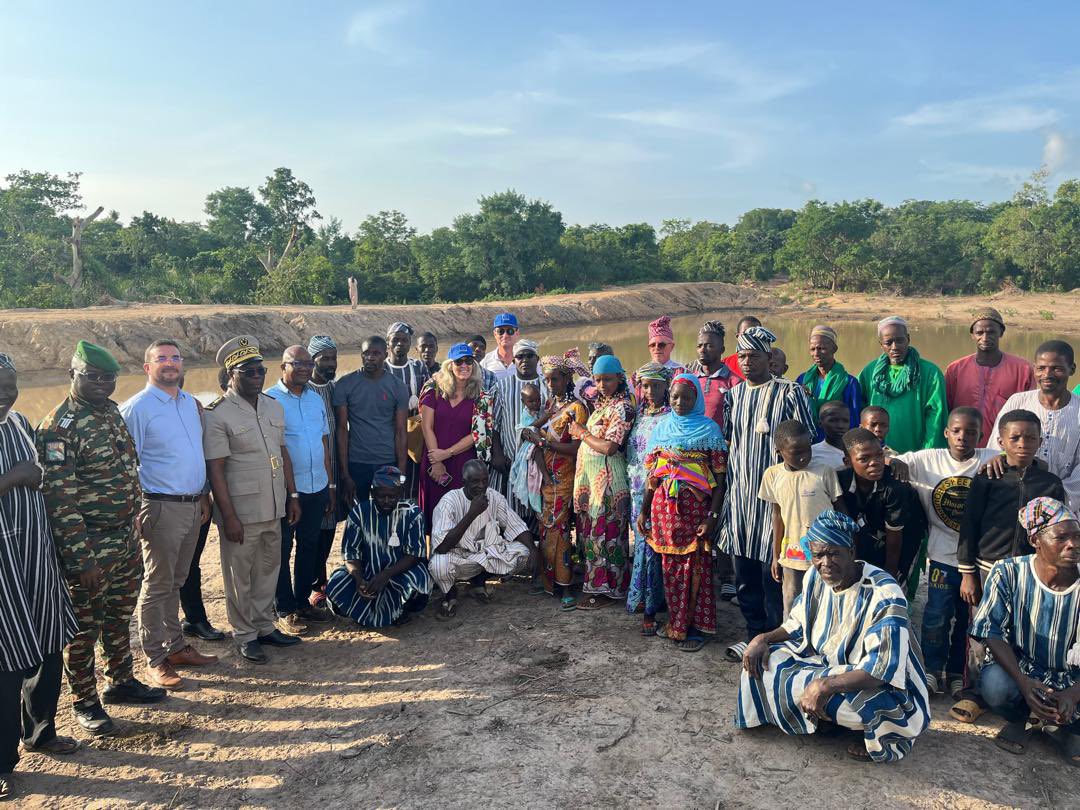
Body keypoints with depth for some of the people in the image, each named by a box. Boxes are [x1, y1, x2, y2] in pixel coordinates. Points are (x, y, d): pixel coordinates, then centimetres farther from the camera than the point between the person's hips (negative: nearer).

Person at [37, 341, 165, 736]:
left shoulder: (111, 411, 6)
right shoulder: (58, 428, -19)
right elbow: (59, 500, -21)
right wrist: (82, 560, -21)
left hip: (127, 539, 7)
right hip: (89, 545, -7)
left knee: (120, 616, 20)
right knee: (85, 627, 9)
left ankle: (121, 681, 37)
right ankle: (84, 701, 25)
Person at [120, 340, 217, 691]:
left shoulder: (190, 402, 11)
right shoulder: (137, 408, -9)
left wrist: (204, 496, 15)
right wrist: (135, 511, -14)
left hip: (193, 506, 7)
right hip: (162, 508, -6)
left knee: (176, 582, 17)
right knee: (157, 586, 2)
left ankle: (176, 646, 28)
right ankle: (155, 660, 13)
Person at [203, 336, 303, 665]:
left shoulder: (273, 406, 8)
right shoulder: (217, 415, -13)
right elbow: (215, 469, -15)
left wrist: (292, 495, 11)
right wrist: (229, 517, -17)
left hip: (273, 508, 6)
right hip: (241, 512, -6)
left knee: (268, 570, 17)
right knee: (240, 577, 8)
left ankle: (265, 626, 32)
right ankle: (245, 636, 22)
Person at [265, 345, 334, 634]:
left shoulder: (316, 399, 11)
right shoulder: (269, 399, -8)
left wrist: (331, 484, 13)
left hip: (317, 487, 6)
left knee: (309, 546, 15)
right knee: (282, 550, 6)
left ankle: (303, 602, 28)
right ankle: (284, 610, 17)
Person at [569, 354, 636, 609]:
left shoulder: (622, 407, -12)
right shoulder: (603, 404, 15)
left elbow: (609, 447, -19)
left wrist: (582, 433, -8)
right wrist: (582, 433, 3)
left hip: (607, 476, -9)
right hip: (590, 474, 9)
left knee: (603, 531, -2)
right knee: (590, 529, 11)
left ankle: (604, 589, 7)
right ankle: (595, 582, 22)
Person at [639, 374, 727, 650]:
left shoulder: (709, 429, -2)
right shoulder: (662, 428, 10)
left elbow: (719, 478, -5)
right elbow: (651, 474, 12)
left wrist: (712, 517, -12)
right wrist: (643, 511, 11)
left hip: (694, 506, -4)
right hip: (663, 505, 4)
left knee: (694, 567, 1)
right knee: (670, 565, 10)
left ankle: (695, 627, 13)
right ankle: (675, 622, 24)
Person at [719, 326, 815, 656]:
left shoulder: (790, 392, -7)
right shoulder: (734, 394, 11)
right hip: (739, 492, 6)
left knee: (773, 575, 0)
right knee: (744, 576, 13)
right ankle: (754, 636, 29)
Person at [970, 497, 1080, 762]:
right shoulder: (1008, 573, -14)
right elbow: (992, 632, -14)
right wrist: (1023, 682, -29)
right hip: (1019, 670, -1)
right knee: (994, 684, -34)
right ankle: (1023, 719, 4)